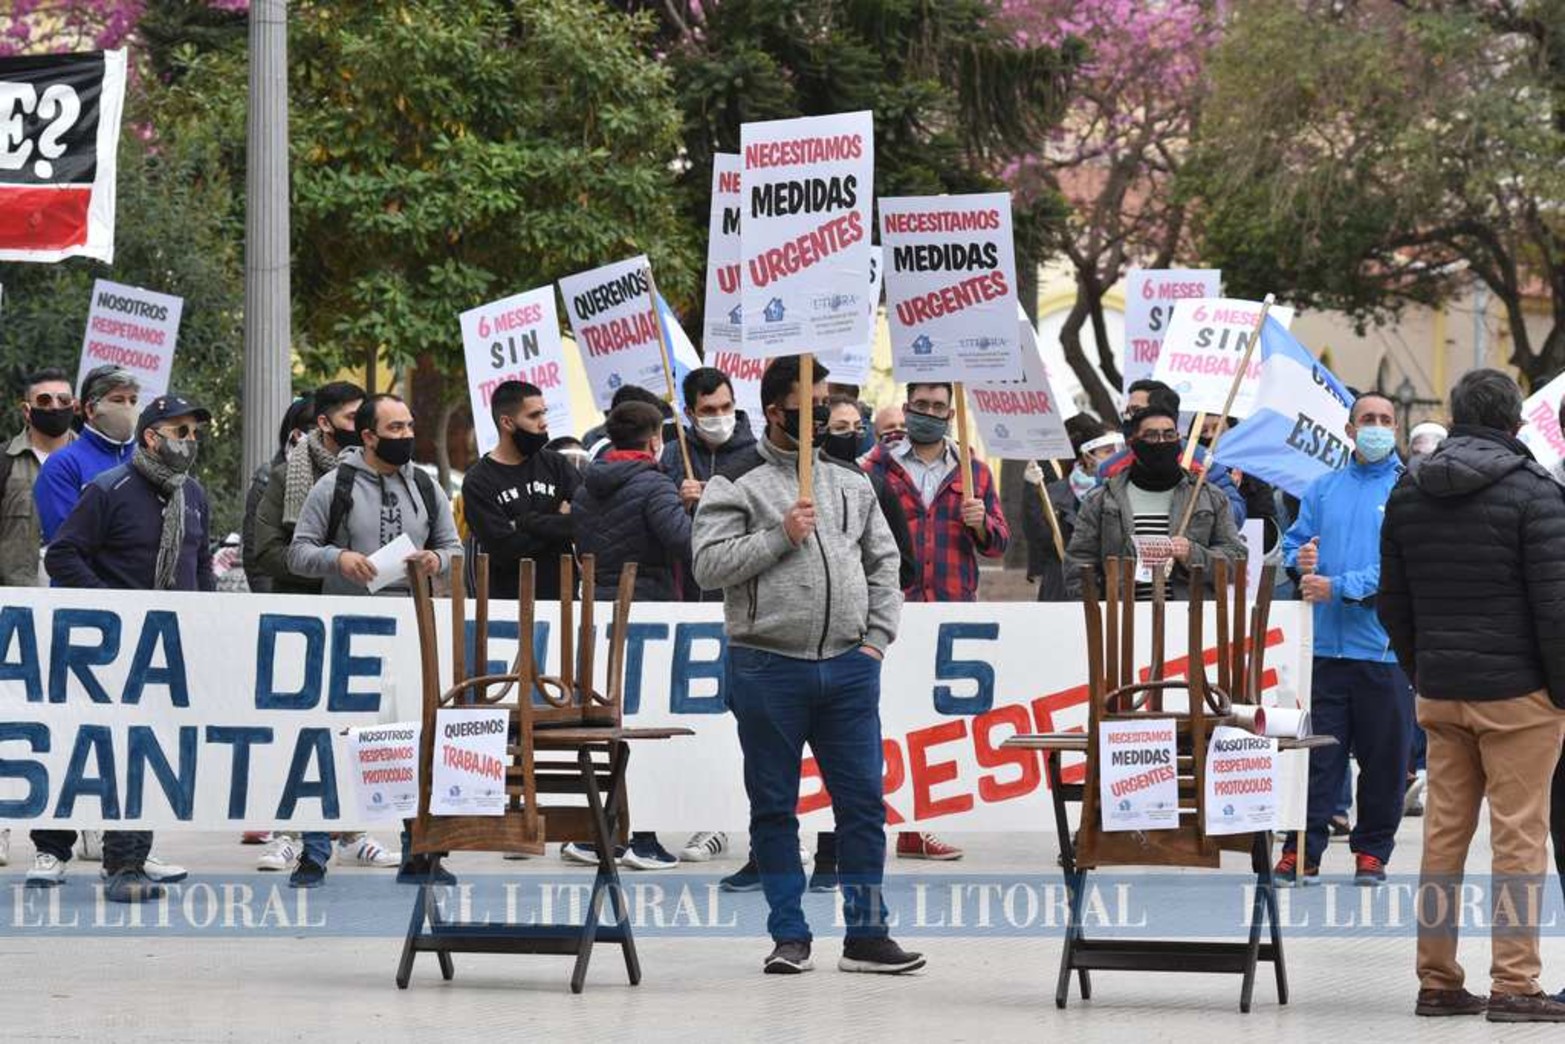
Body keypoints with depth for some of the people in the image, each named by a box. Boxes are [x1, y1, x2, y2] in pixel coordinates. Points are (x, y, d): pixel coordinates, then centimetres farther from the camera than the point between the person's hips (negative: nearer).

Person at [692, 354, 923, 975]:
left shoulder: (850, 482, 13)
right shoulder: (736, 484, -1)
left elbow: (883, 564, 16)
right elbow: (709, 565, -9)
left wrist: (877, 639, 6)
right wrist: (780, 536, -15)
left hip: (849, 668, 4)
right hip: (768, 668, -3)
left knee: (863, 802, 2)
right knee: (774, 807, 3)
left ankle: (866, 935, 7)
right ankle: (789, 937, 11)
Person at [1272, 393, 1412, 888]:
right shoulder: (1323, 489, 14)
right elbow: (1293, 543, 15)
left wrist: (1339, 587, -16)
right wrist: (1301, 560, -9)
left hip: (1385, 647, -3)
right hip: (1326, 644, 3)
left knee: (1383, 758, 4)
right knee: (1316, 755, 2)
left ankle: (1372, 851, 15)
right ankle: (1302, 851, 5)